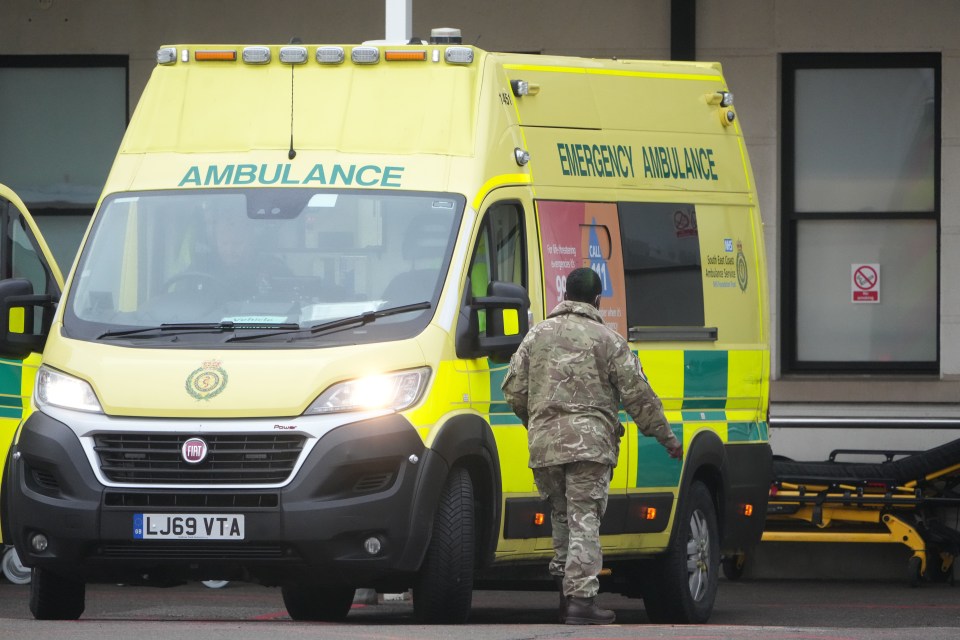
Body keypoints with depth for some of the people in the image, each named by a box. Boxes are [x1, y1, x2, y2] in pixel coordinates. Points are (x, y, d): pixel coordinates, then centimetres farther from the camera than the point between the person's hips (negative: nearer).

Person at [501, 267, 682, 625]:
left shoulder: (537, 336, 12)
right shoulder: (608, 340, 2)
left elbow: (513, 391, 11)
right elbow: (637, 395, 1)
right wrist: (667, 438, 11)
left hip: (543, 444, 3)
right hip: (590, 441, -3)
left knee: (562, 516, 18)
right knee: (584, 521, -6)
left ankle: (564, 585, 17)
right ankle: (580, 600, -13)